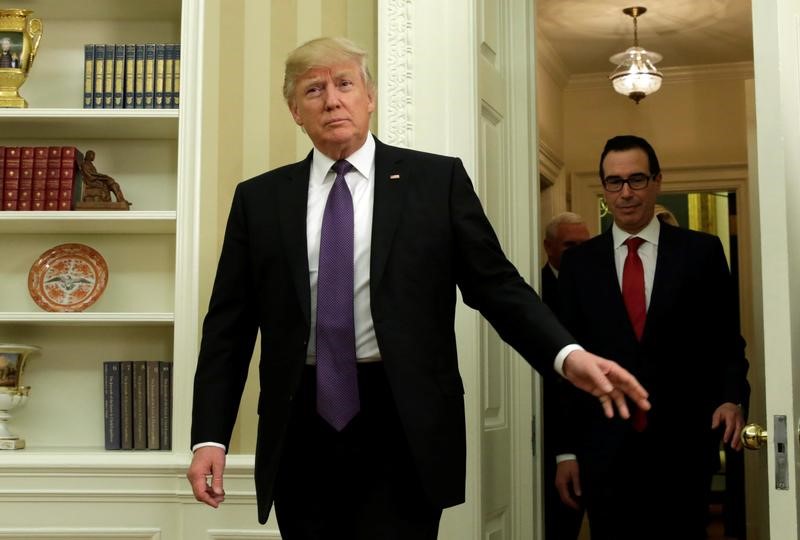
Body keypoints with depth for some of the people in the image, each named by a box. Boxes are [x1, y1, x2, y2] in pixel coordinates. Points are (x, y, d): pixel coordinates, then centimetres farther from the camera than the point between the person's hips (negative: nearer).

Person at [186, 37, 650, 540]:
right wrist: (210, 437, 0)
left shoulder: (438, 179, 2)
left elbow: (496, 284, 0)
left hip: (404, 427, -2)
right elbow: (229, 326, 6)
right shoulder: (259, 198, 7)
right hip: (300, 432, 3)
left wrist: (566, 353, -16)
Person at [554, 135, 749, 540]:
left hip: (683, 446, 0)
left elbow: (726, 340, 7)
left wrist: (732, 397, -12)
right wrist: (566, 449, 3)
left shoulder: (702, 252, 4)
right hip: (605, 450, 1)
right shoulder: (578, 262, 6)